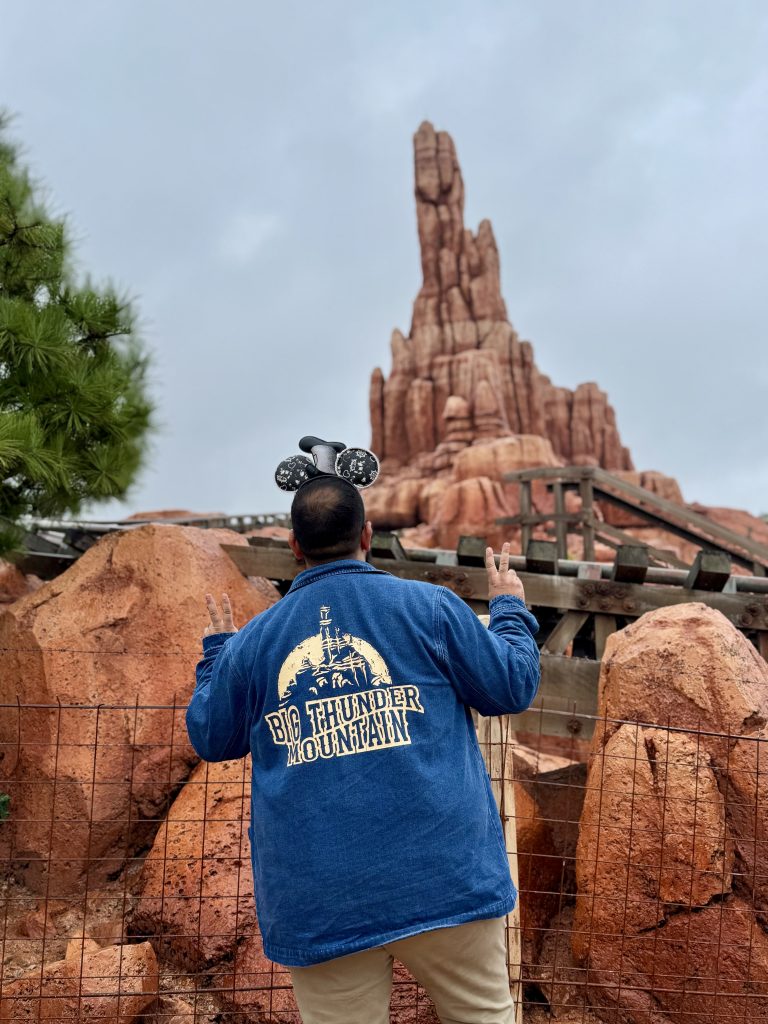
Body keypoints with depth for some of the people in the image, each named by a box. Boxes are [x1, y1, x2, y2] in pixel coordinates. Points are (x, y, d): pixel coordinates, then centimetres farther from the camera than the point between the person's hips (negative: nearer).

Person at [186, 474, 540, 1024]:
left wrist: (216, 650, 32)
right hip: (443, 877, -1)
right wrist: (511, 610, 21)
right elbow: (513, 687, 3)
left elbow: (210, 739, 17)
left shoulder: (254, 639, 3)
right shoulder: (429, 605, -3)